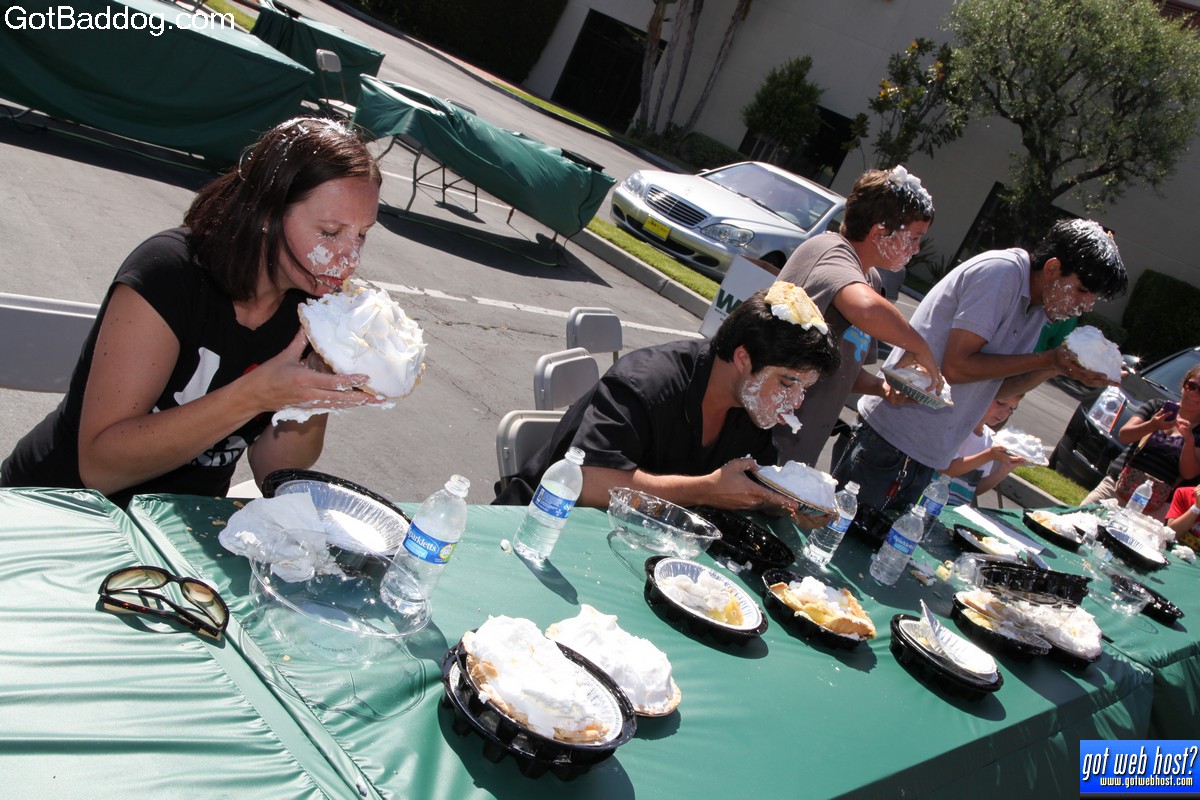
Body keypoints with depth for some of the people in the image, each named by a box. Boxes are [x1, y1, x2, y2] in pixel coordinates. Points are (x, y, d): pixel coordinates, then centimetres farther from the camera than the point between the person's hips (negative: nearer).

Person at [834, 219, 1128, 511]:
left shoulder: (1037, 309, 10)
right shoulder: (1000, 272, -16)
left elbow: (995, 384, 13)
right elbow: (956, 367, -22)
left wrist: (1057, 369, -1)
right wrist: (1047, 360, -16)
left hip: (927, 455, 9)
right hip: (894, 439, -9)